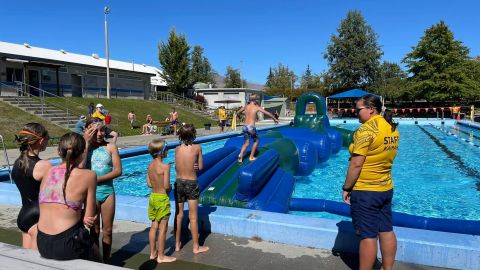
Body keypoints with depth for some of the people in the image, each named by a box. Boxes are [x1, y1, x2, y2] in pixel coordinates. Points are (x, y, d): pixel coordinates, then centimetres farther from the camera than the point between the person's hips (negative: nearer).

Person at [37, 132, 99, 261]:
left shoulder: (48, 172, 5)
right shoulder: (89, 175, -9)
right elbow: (89, 217, -7)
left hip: (42, 244, 5)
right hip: (67, 246, -5)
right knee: (95, 260, 25)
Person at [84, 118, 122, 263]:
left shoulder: (110, 146, -4)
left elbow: (118, 170, -9)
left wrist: (97, 179, -16)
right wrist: (86, 143, -18)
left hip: (108, 192, 0)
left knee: (107, 231, 11)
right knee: (94, 231, 14)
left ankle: (106, 261, 26)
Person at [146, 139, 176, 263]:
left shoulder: (150, 165, 4)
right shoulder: (165, 166, -19)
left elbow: (149, 184, 7)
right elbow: (167, 186, -20)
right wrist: (170, 188, 0)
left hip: (153, 196, 8)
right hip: (162, 198, -8)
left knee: (154, 226, 18)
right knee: (163, 227, 3)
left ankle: (153, 253, 29)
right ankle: (161, 256, 13)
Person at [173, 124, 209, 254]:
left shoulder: (177, 149, -1)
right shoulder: (197, 148, -11)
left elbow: (177, 167, 4)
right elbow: (200, 167, -4)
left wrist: (187, 166, 7)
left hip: (178, 183, 4)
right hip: (191, 184, -3)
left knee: (178, 215, 15)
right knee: (193, 217, 6)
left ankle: (177, 244, 28)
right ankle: (196, 247, 17)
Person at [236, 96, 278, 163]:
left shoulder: (246, 107, 11)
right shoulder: (257, 107, -1)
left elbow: (238, 112, 30)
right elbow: (268, 113, 6)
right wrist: (275, 118, 20)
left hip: (245, 126, 5)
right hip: (251, 127, -5)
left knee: (246, 143, 14)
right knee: (256, 141, 18)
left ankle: (241, 155, -9)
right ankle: (251, 157, 18)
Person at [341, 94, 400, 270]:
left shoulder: (366, 130, -20)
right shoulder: (392, 128, 6)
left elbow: (356, 164, -21)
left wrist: (346, 188, -12)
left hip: (365, 191, -8)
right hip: (386, 189, 9)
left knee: (368, 235, 1)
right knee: (386, 231, 16)